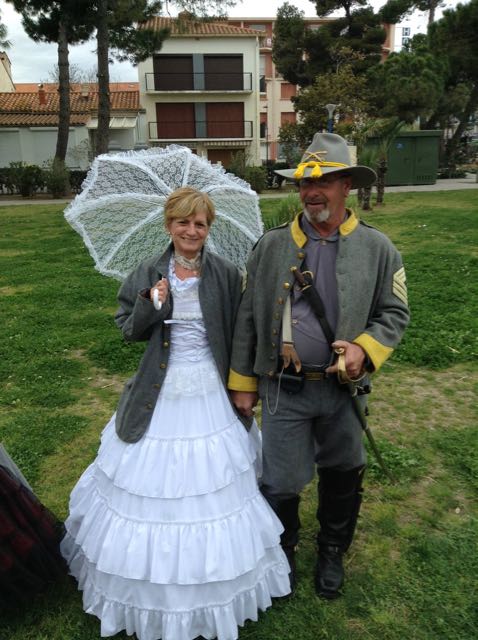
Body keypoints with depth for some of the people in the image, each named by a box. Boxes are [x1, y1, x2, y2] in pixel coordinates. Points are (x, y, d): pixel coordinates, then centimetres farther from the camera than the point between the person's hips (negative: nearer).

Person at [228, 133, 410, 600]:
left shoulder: (377, 248, -1)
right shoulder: (271, 245, -1)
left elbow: (394, 313, 4)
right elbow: (247, 318, 2)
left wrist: (365, 350, -16)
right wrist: (242, 382, 3)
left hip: (343, 387, 1)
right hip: (284, 388, -1)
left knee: (342, 478, 18)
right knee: (281, 483, 8)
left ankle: (332, 553, 47)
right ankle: (282, 553, 40)